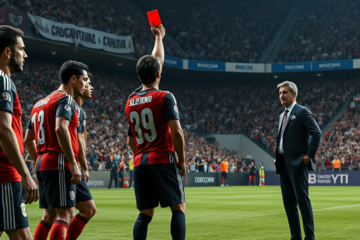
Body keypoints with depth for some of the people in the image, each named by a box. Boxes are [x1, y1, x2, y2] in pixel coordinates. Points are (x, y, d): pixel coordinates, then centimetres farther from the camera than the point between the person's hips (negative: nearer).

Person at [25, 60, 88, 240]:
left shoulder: (39, 103, 21)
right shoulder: (66, 99, -7)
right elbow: (60, 129, -24)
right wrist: (73, 164, -25)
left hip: (43, 164, 9)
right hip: (60, 164, -9)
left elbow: (28, 139, 22)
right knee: (66, 214, -12)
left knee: (49, 215, 13)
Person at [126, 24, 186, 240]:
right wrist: (182, 160, -4)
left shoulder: (131, 102, 12)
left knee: (145, 213, 8)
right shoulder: (165, 97, -7)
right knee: (179, 208, 1)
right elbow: (176, 131, -16)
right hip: (164, 160, -5)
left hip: (140, 163, 5)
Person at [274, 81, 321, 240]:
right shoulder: (283, 115, 21)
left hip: (297, 163, -9)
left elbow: (317, 133, -13)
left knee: (302, 200, -8)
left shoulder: (302, 112, -5)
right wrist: (277, 157, 15)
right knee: (288, 202, 8)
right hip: (283, 164, 9)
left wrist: (309, 155, -15)